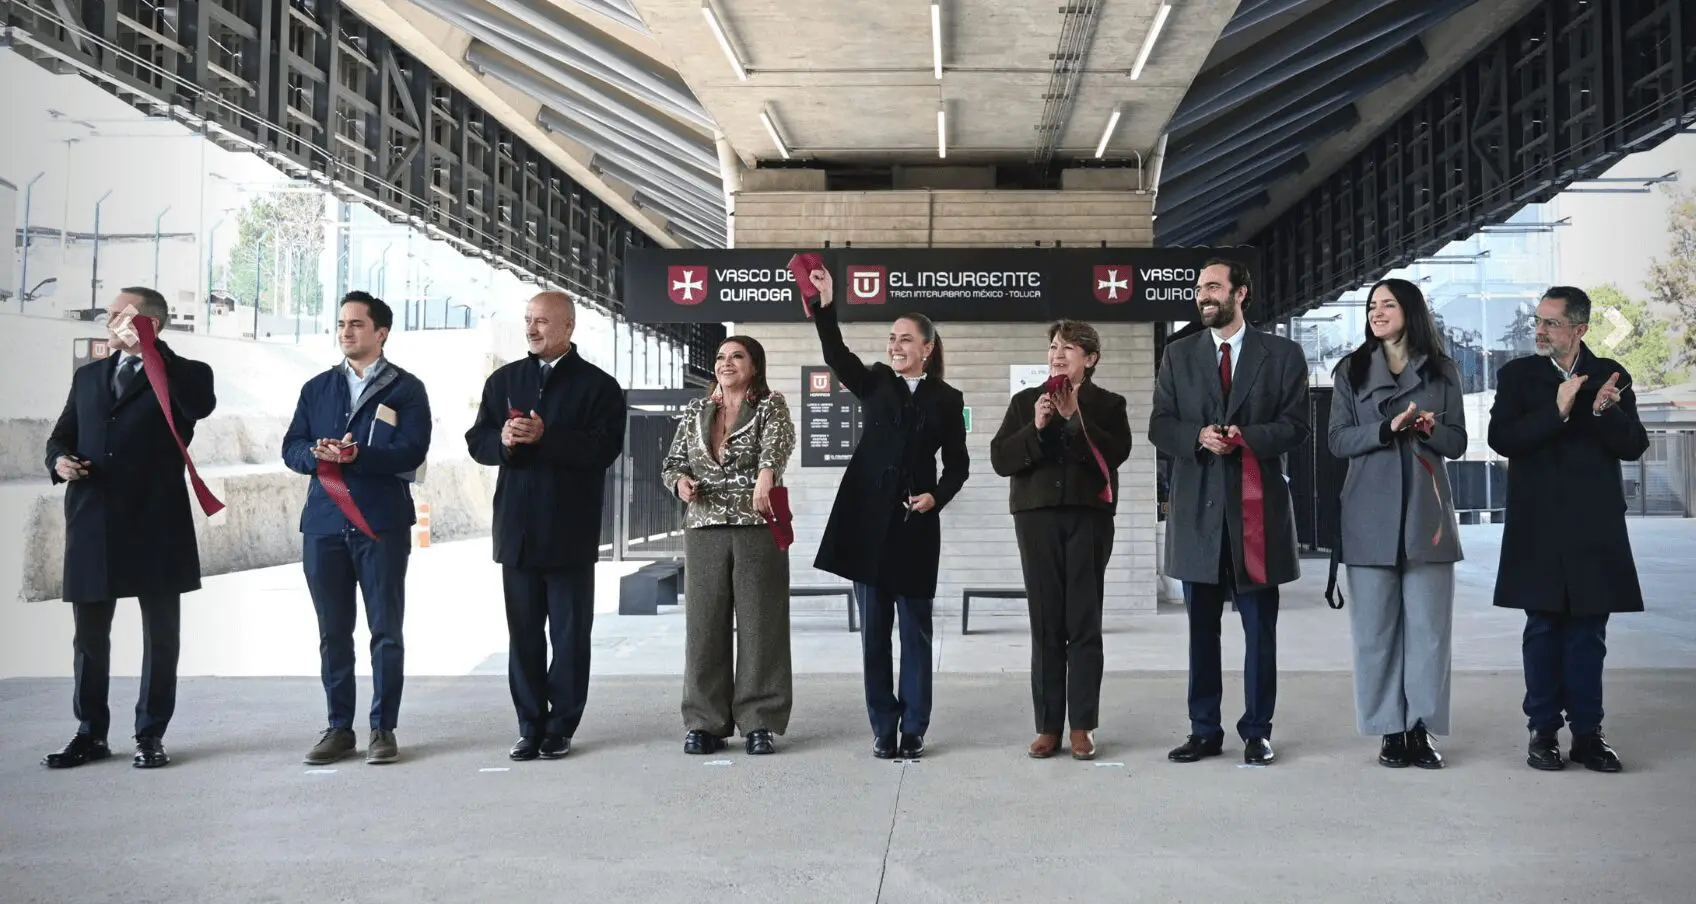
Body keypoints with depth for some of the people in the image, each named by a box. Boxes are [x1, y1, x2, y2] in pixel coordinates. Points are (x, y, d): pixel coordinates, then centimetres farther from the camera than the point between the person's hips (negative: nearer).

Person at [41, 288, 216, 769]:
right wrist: (59, 459, -2)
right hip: (93, 524, 5)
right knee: (89, 635, 10)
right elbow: (61, 436, 21)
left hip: (156, 524, -4)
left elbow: (200, 405, -22)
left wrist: (150, 349, -21)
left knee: (160, 635, 4)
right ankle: (90, 733, 22)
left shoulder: (183, 374, 2)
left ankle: (151, 735, 14)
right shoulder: (87, 376, 18)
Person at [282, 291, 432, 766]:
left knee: (386, 630, 1)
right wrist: (318, 456, -12)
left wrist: (355, 455, -19)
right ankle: (339, 727, 16)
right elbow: (292, 448, 9)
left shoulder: (406, 389, 4)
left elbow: (411, 452, -9)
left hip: (382, 523, -3)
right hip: (324, 523, 4)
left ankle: (383, 728, 9)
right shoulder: (317, 388, 16)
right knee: (333, 632, 8)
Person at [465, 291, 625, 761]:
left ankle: (561, 727, 13)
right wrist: (503, 440, -13)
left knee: (570, 634, 3)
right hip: (517, 529, 4)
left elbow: (603, 448, -13)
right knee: (523, 633, 8)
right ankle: (530, 727, 16)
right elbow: (477, 442, 9)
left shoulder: (598, 385, 0)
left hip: (570, 532, -4)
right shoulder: (503, 380, 14)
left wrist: (545, 436, -22)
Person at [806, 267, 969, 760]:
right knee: (874, 630, 6)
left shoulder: (947, 399, 6)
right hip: (868, 520, 1)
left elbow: (958, 464, 8)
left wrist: (937, 497, -10)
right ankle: (883, 729, 14)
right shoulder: (875, 383, 8)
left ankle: (913, 730, 12)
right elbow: (837, 356, -10)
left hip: (915, 525, -1)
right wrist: (826, 304, -24)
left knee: (915, 630, 4)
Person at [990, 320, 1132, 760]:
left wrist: (1074, 417, -15)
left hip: (1089, 517, -1)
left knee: (1084, 624, -1)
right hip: (1037, 516, 1)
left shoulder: (1108, 404, 8)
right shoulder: (1025, 401, 12)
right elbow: (1000, 460, 2)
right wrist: (1036, 428, -12)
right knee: (1045, 624, 1)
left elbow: (1115, 454, -10)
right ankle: (1047, 726, 5)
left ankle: (1082, 727, 4)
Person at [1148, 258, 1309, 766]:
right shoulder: (1178, 355, 11)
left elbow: (1295, 426, -1)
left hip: (1257, 505, -2)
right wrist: (1198, 436, -14)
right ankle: (1204, 731, 16)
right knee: (1201, 628, 7)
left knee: (1260, 627, 4)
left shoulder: (1283, 355, 5)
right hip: (1197, 506, 2)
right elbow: (1160, 426, 6)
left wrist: (1248, 436, -18)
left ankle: (1257, 732, 14)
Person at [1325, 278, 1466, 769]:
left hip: (1426, 512, 0)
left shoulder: (1442, 371, 11)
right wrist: (1388, 429, -14)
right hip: (1370, 515, 0)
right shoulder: (1351, 371, 10)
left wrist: (1429, 427, -12)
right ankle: (1391, 730, 6)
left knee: (1428, 625, -1)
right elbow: (1338, 441, 2)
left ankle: (1421, 729, 6)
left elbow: (1457, 443, 9)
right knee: (1375, 626, -1)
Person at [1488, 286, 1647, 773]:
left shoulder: (1611, 376, 6)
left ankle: (1587, 732, 13)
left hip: (1593, 529, 1)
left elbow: (1634, 446, 1)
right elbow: (1501, 438, -9)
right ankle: (1544, 730, 11)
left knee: (1588, 632, 5)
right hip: (1537, 528, -1)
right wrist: (1556, 410, -20)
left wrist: (1606, 412, -18)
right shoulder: (1517, 375, 3)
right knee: (1543, 629, 4)